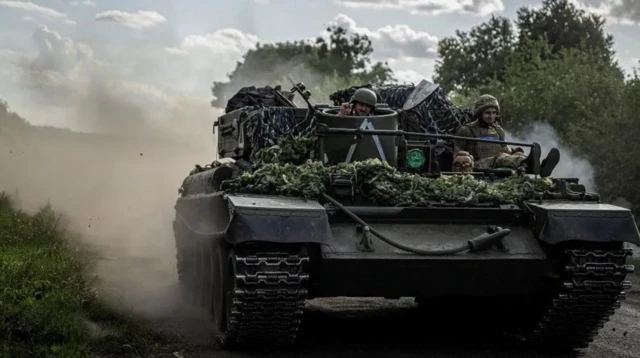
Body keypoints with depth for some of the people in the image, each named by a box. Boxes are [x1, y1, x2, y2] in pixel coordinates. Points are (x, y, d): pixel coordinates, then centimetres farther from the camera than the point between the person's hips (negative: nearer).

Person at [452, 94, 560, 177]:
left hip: (498, 166, 6)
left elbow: (504, 149, 31)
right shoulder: (466, 130, 10)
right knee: (501, 158, -37)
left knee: (518, 155, -25)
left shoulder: (498, 130, 26)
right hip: (478, 166, -6)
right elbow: (457, 153, 11)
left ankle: (541, 168, -60)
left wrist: (513, 151, 7)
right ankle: (528, 164, -71)